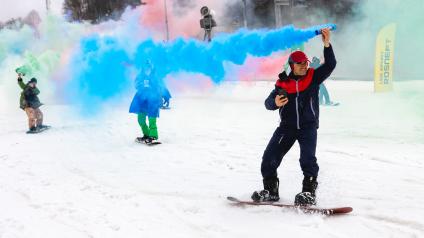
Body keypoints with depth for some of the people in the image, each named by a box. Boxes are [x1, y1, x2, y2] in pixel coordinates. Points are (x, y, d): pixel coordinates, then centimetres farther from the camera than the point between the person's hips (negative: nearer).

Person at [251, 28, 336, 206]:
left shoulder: (313, 77, 1)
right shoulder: (283, 84, 1)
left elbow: (330, 65, -10)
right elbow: (268, 103, -3)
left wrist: (327, 44, -22)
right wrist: (275, 102, -28)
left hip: (308, 126, -2)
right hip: (287, 126, 2)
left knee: (308, 159, -19)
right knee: (269, 157, -2)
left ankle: (309, 192, -7)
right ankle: (270, 190, 16)